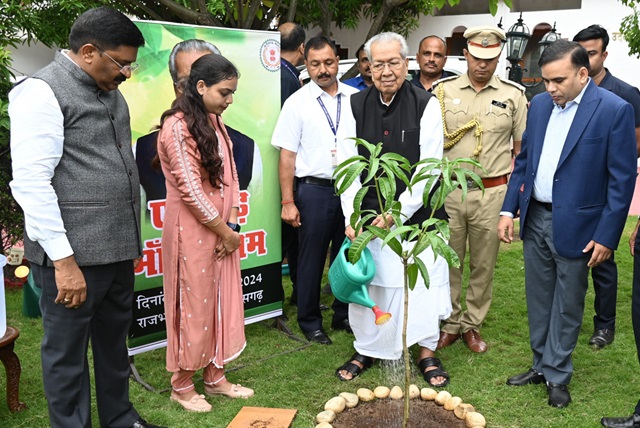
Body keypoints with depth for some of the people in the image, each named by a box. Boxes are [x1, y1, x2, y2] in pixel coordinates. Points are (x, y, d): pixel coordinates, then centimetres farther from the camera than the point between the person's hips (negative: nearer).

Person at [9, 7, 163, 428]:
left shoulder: (110, 91, 14)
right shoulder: (43, 92, -11)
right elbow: (31, 183, -16)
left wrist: (132, 235, 15)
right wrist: (63, 260, -18)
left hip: (118, 248, 8)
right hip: (73, 254, -8)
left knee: (114, 342, 19)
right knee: (68, 352, 8)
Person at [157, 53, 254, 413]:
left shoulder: (215, 122, 9)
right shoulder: (177, 127, -17)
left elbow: (230, 174, 9)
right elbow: (190, 190, -19)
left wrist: (232, 224, -2)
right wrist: (225, 231, -12)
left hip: (222, 229, 8)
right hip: (191, 231, -7)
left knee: (221, 302, 14)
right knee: (193, 305, 4)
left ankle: (215, 376, 29)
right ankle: (182, 385, 22)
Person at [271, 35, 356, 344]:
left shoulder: (355, 98, 4)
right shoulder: (297, 102, -3)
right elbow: (287, 155, -5)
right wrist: (288, 202, -8)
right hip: (314, 189, -3)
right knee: (312, 260, 8)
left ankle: (344, 315, 31)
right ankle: (310, 322, 24)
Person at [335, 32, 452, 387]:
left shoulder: (426, 105, -7)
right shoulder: (356, 106, 1)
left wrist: (398, 211, -15)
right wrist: (351, 217, -11)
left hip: (416, 215, -2)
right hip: (368, 216, 2)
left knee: (423, 284, 5)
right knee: (366, 283, 10)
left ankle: (427, 352, 26)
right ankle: (366, 350, 30)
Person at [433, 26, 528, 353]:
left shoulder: (513, 95, 4)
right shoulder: (443, 91, 4)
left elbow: (522, 149, 8)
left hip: (492, 193, 0)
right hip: (448, 190, 0)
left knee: (483, 265, 9)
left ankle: (472, 325, 25)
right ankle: (450, 324, 23)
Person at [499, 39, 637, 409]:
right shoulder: (539, 104, 5)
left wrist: (607, 236, -13)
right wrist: (509, 209, 5)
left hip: (574, 225, -5)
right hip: (535, 218, 5)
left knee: (567, 305, 8)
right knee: (539, 300, 15)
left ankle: (557, 376, 24)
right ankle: (541, 366, 31)